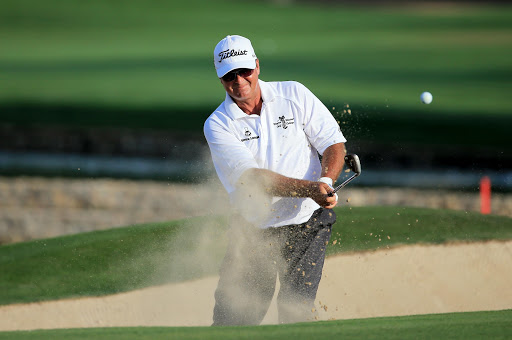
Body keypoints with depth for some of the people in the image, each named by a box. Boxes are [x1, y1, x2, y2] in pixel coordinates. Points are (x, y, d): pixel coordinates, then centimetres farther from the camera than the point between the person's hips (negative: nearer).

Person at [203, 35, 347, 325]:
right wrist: (310, 189, -33)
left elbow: (334, 144, -1)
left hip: (307, 225, 0)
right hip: (253, 230, 0)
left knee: (296, 313, -11)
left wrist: (326, 182, -23)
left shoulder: (295, 95, -1)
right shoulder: (218, 125, -7)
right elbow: (251, 178, -20)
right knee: (231, 321, -2)